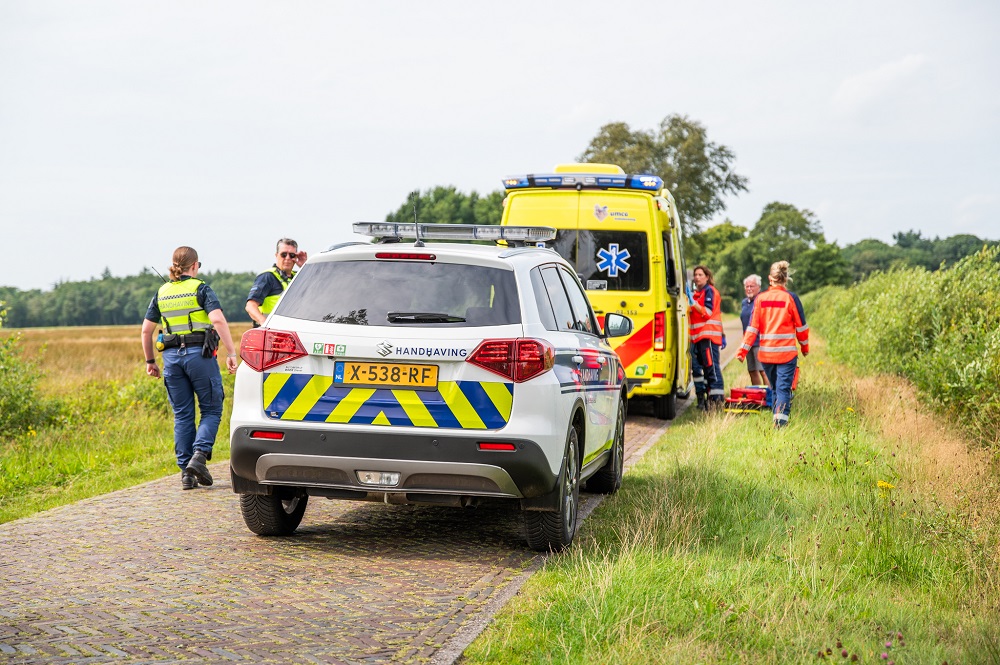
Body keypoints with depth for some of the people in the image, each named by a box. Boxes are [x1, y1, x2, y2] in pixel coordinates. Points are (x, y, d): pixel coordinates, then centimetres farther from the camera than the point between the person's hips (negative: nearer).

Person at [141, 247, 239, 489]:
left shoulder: (162, 293, 11)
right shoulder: (200, 289, -2)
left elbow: (146, 329, 12)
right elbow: (218, 320, -16)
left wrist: (150, 361, 21)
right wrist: (231, 353, -16)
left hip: (172, 356, 4)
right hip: (199, 353, -4)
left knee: (182, 415, 9)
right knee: (211, 410, 7)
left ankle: (186, 473, 6)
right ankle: (199, 456, -14)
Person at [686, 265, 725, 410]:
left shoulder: (710, 291, -5)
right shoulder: (696, 292, 20)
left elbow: (707, 312, -15)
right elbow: (691, 313, 30)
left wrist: (692, 301, -20)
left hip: (709, 335, -9)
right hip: (697, 335, 9)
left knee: (711, 366, -11)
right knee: (696, 367, 8)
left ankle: (717, 398, -13)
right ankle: (701, 397, 13)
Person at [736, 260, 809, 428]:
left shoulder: (760, 299, 1)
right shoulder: (791, 298, -5)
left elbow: (753, 327, -1)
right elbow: (801, 326, 2)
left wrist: (743, 350, 2)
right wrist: (805, 347, 17)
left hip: (765, 353, 3)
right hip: (787, 352, -3)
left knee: (775, 387, 18)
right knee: (784, 388, -4)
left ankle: (777, 420, 25)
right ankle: (781, 421, -18)